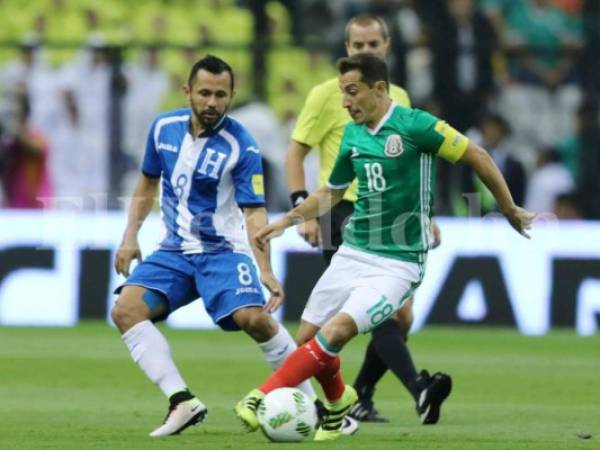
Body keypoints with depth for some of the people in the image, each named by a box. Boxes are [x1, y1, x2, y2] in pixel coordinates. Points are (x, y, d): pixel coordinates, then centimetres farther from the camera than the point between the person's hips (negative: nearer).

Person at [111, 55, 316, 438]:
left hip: (223, 251, -5)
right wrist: (131, 236, 10)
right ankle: (183, 402, -22)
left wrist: (266, 271, -27)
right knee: (125, 310, -19)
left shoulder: (242, 147, -14)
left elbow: (255, 212, -17)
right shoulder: (165, 128, 1)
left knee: (254, 318, -28)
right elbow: (149, 182, 17)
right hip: (175, 251, 5)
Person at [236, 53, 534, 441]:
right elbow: (331, 193, 22)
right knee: (310, 337, 4)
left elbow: (476, 156, -7)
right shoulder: (353, 136, 6)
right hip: (353, 253, 7)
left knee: (335, 332, -24)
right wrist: (286, 221, 12)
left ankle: (265, 397, -21)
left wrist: (510, 210, -2)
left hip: (398, 263, -7)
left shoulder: (414, 125, -14)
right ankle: (339, 400, 32)